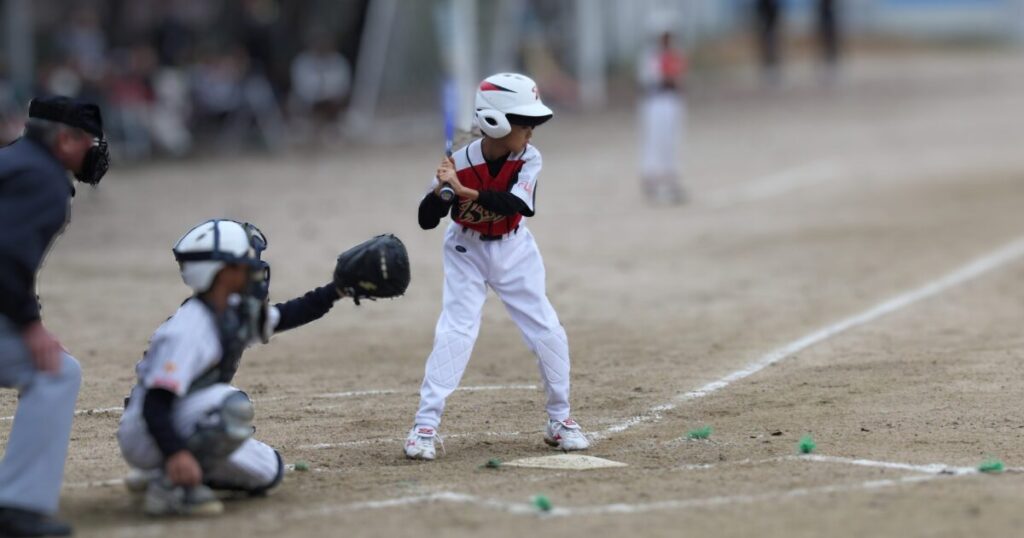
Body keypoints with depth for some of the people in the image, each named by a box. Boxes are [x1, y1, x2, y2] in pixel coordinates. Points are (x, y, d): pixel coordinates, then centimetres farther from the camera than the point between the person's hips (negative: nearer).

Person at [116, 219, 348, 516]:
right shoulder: (188, 330, -26)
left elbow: (285, 316, 20)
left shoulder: (237, 312, 2)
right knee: (233, 406, -32)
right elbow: (154, 403, -33)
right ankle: (170, 484, -21)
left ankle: (164, 473, 14)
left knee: (268, 471, 12)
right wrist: (176, 453, -47)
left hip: (185, 422, 10)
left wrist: (335, 291, 9)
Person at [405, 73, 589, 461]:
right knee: (455, 333, -15)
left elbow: (517, 204, -36)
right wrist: (441, 189, -38)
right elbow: (426, 221, -19)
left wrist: (466, 192, -45)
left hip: (514, 251, 2)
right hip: (467, 251, -2)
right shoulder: (460, 163, -23)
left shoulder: (528, 159, -19)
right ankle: (425, 426, -11)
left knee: (549, 333, 0)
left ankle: (559, 420, 17)